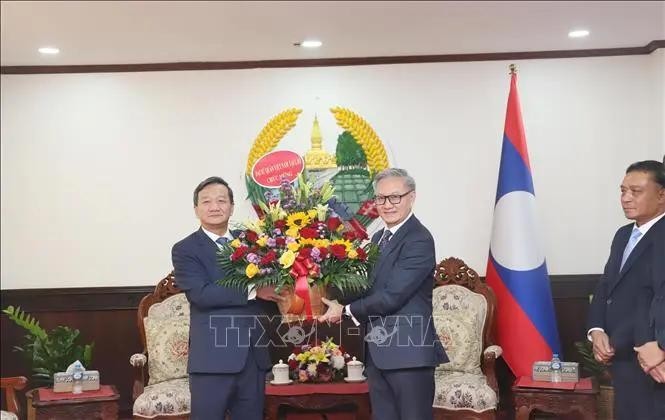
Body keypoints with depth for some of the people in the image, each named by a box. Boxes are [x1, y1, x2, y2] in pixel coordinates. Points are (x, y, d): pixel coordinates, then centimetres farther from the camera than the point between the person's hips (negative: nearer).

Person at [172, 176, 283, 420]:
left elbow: (267, 282, 12)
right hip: (212, 357, -4)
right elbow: (201, 293, -16)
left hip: (253, 355, 5)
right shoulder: (185, 250, -2)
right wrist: (253, 291, -18)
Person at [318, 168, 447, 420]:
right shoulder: (379, 238, 15)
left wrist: (346, 310, -9)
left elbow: (392, 296, -20)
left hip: (408, 352, -8)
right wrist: (341, 304, -1)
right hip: (377, 352, 8)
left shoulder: (419, 240, -15)